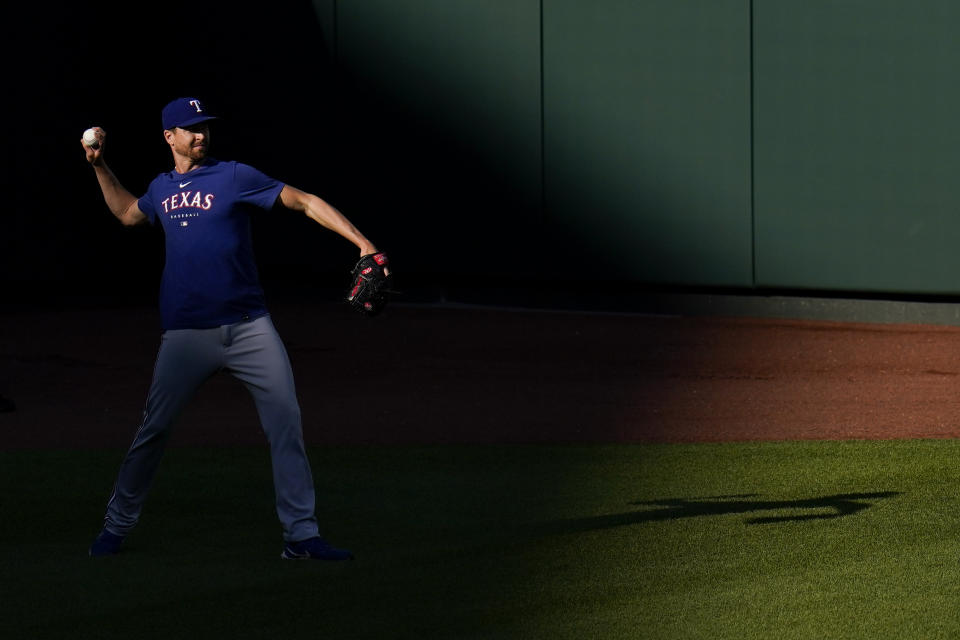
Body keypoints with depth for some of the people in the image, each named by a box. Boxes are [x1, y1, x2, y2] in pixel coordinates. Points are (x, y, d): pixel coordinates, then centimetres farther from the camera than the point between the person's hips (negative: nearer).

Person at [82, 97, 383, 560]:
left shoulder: (234, 177, -1)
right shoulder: (162, 188, 12)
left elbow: (304, 202, -6)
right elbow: (127, 214, 34)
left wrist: (362, 243, -14)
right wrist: (100, 167, 25)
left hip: (248, 326, -2)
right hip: (186, 332, 2)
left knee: (286, 421, -9)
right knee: (153, 429, 1)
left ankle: (301, 535, -5)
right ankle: (116, 527, 16)